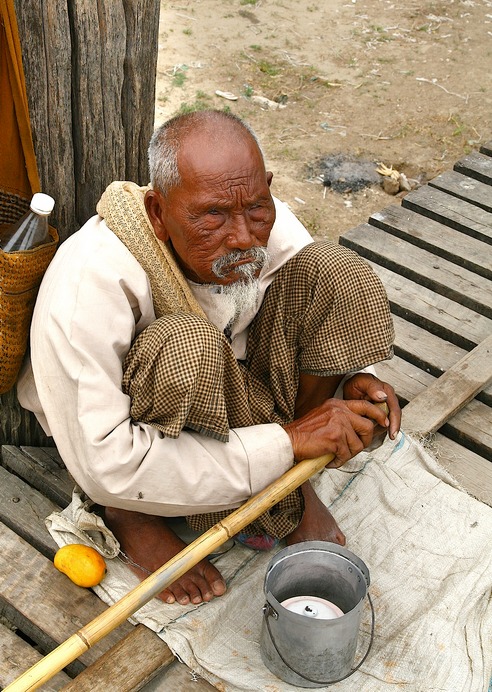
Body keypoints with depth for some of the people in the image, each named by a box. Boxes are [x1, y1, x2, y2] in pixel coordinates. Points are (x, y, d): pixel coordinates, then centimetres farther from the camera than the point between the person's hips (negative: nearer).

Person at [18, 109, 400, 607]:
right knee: (190, 343, -40)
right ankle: (132, 513, -11)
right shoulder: (91, 284, -35)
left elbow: (330, 320, 2)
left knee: (337, 272, -17)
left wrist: (348, 379, -22)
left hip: (230, 393, 5)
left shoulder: (269, 226, -18)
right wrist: (285, 441, -36)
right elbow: (104, 464, -37)